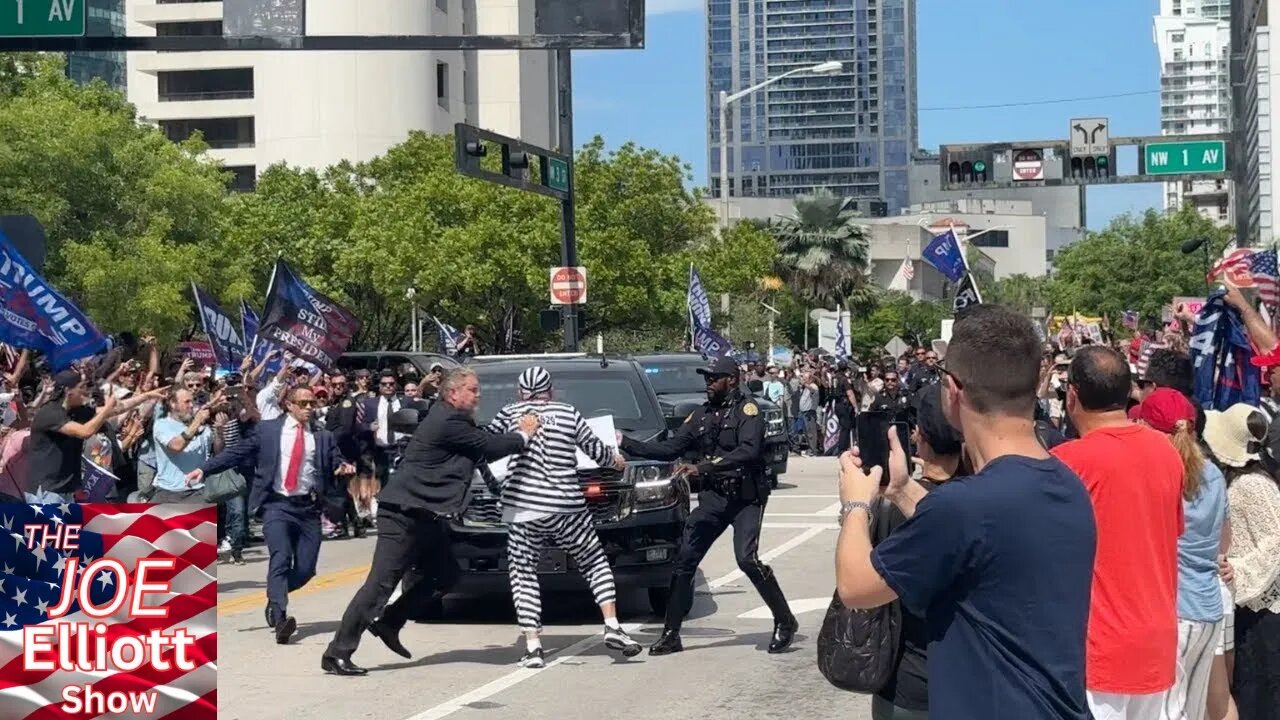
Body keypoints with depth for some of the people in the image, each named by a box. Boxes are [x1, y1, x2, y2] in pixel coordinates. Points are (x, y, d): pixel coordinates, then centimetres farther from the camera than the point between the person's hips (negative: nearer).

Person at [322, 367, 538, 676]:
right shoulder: (449, 422, -17)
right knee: (381, 582, -10)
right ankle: (337, 653, -8)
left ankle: (388, 623, 20)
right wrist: (523, 435, 2)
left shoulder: (451, 419, 14)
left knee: (445, 574, 14)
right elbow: (489, 448, -14)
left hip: (425, 517, 11)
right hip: (405, 514, -11)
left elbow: (484, 444, 19)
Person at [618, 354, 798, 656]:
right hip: (714, 497, 6)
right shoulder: (701, 415, 13)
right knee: (684, 560, 0)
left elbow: (749, 451, -23)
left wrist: (702, 467, -28)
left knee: (747, 559, -20)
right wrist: (626, 443, 5)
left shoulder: (747, 410, -7)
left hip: (746, 497, -6)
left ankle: (785, 622, -3)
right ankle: (671, 634, 6)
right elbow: (670, 449, 12)